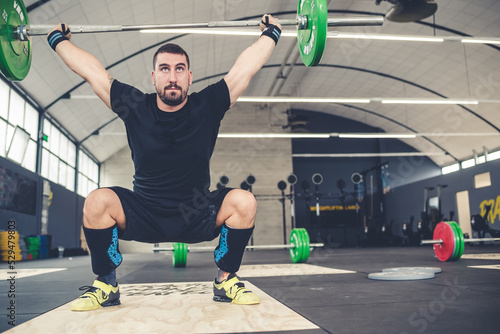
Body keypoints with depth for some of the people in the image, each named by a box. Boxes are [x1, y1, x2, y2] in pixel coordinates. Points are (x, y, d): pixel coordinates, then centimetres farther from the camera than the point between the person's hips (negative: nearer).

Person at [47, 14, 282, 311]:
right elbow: (90, 69, 2)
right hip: (143, 217, 1)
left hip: (197, 218, 0)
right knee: (98, 202, -24)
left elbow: (247, 66, -3)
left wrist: (271, 33, 7)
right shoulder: (135, 108, -8)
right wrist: (58, 39, 15)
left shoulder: (207, 106, -10)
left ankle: (227, 281, -4)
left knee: (244, 202, -25)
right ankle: (106, 285, -3)